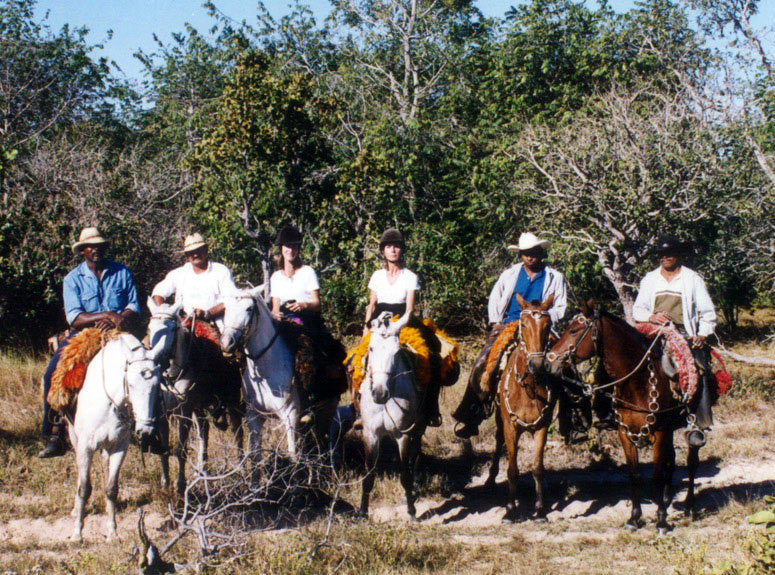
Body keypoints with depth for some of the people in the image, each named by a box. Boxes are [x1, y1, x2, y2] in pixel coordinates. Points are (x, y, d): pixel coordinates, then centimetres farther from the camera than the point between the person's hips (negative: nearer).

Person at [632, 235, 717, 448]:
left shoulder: (693, 279, 11)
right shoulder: (649, 279, 17)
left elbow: (707, 312, 9)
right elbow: (637, 310, 15)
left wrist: (703, 334, -9)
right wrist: (652, 317, -7)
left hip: (685, 335, -2)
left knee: (698, 372, -26)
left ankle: (696, 426, -25)